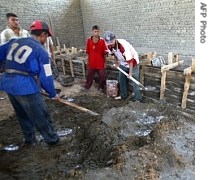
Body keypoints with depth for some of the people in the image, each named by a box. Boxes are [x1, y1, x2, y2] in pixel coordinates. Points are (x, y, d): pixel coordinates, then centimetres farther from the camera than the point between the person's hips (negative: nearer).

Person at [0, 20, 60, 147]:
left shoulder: (14, 42, 11)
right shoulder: (41, 51, -7)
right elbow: (46, 77, -8)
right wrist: (53, 94, 4)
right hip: (26, 87, -7)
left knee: (23, 115, 24)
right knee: (42, 116, 9)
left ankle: (29, 139, 39)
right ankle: (52, 140, 25)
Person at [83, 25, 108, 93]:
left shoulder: (102, 40, -11)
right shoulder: (89, 40, -6)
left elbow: (105, 53, -5)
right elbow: (88, 52, 3)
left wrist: (105, 62, -2)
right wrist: (88, 61, 7)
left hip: (100, 62, -1)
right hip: (92, 62, 2)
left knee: (102, 76, 9)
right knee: (89, 75, 16)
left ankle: (101, 88, 30)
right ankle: (86, 87, 34)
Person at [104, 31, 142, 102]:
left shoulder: (123, 45, -37)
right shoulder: (110, 46, -15)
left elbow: (130, 60, -33)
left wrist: (130, 73, -29)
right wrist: (116, 63, 15)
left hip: (133, 63, -7)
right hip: (123, 64, 7)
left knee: (135, 82, -7)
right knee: (121, 79, 14)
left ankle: (138, 99, 1)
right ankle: (123, 95, 31)